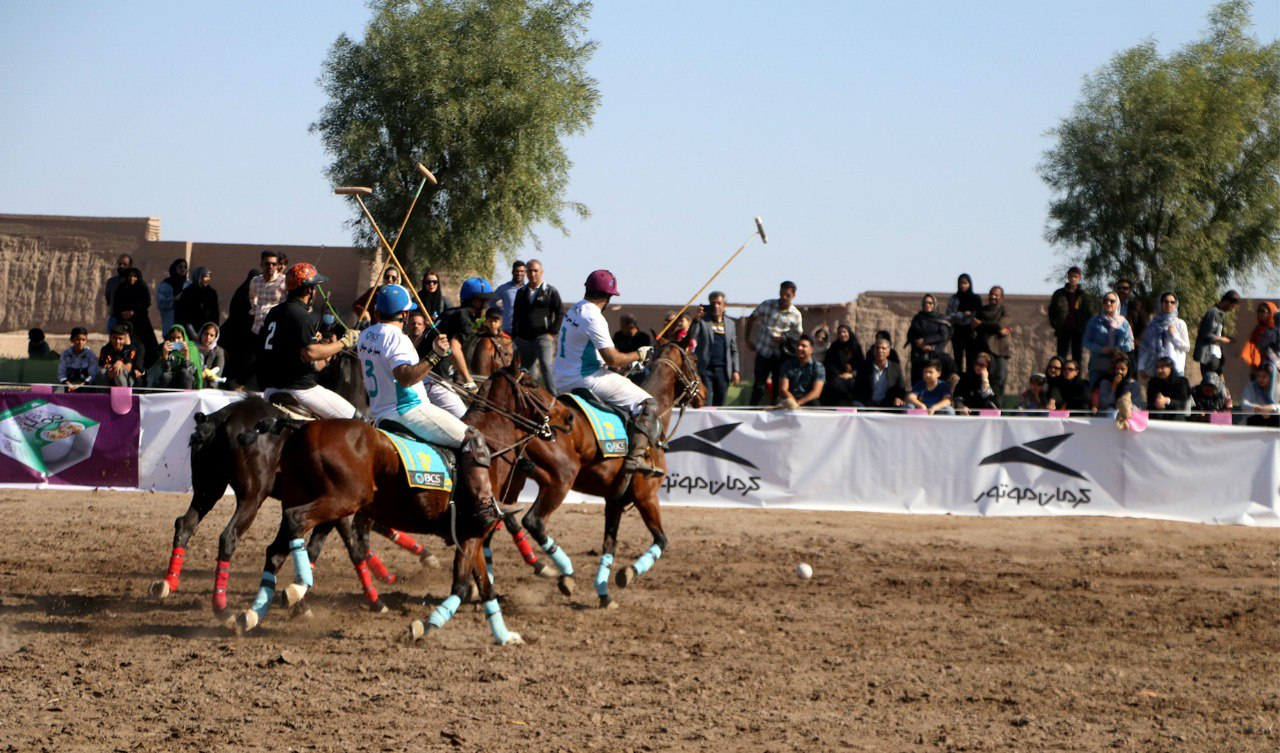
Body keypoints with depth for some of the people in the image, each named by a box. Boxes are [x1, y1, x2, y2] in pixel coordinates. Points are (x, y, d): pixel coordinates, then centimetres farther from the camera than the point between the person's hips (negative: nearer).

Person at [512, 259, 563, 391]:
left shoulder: (550, 292, 4)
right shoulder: (521, 292, 16)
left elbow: (560, 314, 2)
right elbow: (515, 316, 20)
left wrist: (552, 333, -7)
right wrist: (514, 336, 13)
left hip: (543, 337, -5)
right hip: (523, 339, 5)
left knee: (546, 368, -18)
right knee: (528, 371, 6)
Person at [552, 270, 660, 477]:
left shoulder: (574, 310, 11)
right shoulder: (593, 318, -19)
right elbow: (613, 359, -21)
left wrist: (625, 363, 21)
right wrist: (639, 355, -5)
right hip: (586, 380, -10)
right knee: (647, 404, -10)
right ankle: (637, 456, -24)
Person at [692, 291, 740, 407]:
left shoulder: (730, 324, 14)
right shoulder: (702, 321, 3)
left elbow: (734, 350, 16)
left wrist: (736, 371, 8)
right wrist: (695, 320, -21)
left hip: (723, 371, 4)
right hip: (705, 369, -3)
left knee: (719, 403, 5)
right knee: (705, 404, -8)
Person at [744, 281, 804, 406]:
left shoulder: (796, 315, -4)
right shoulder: (767, 305, -3)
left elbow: (799, 337, 3)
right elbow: (751, 319, 10)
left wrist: (785, 339, -16)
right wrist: (748, 340, 6)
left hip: (780, 355, 0)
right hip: (763, 352, 0)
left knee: (778, 386, 3)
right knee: (758, 385, -2)